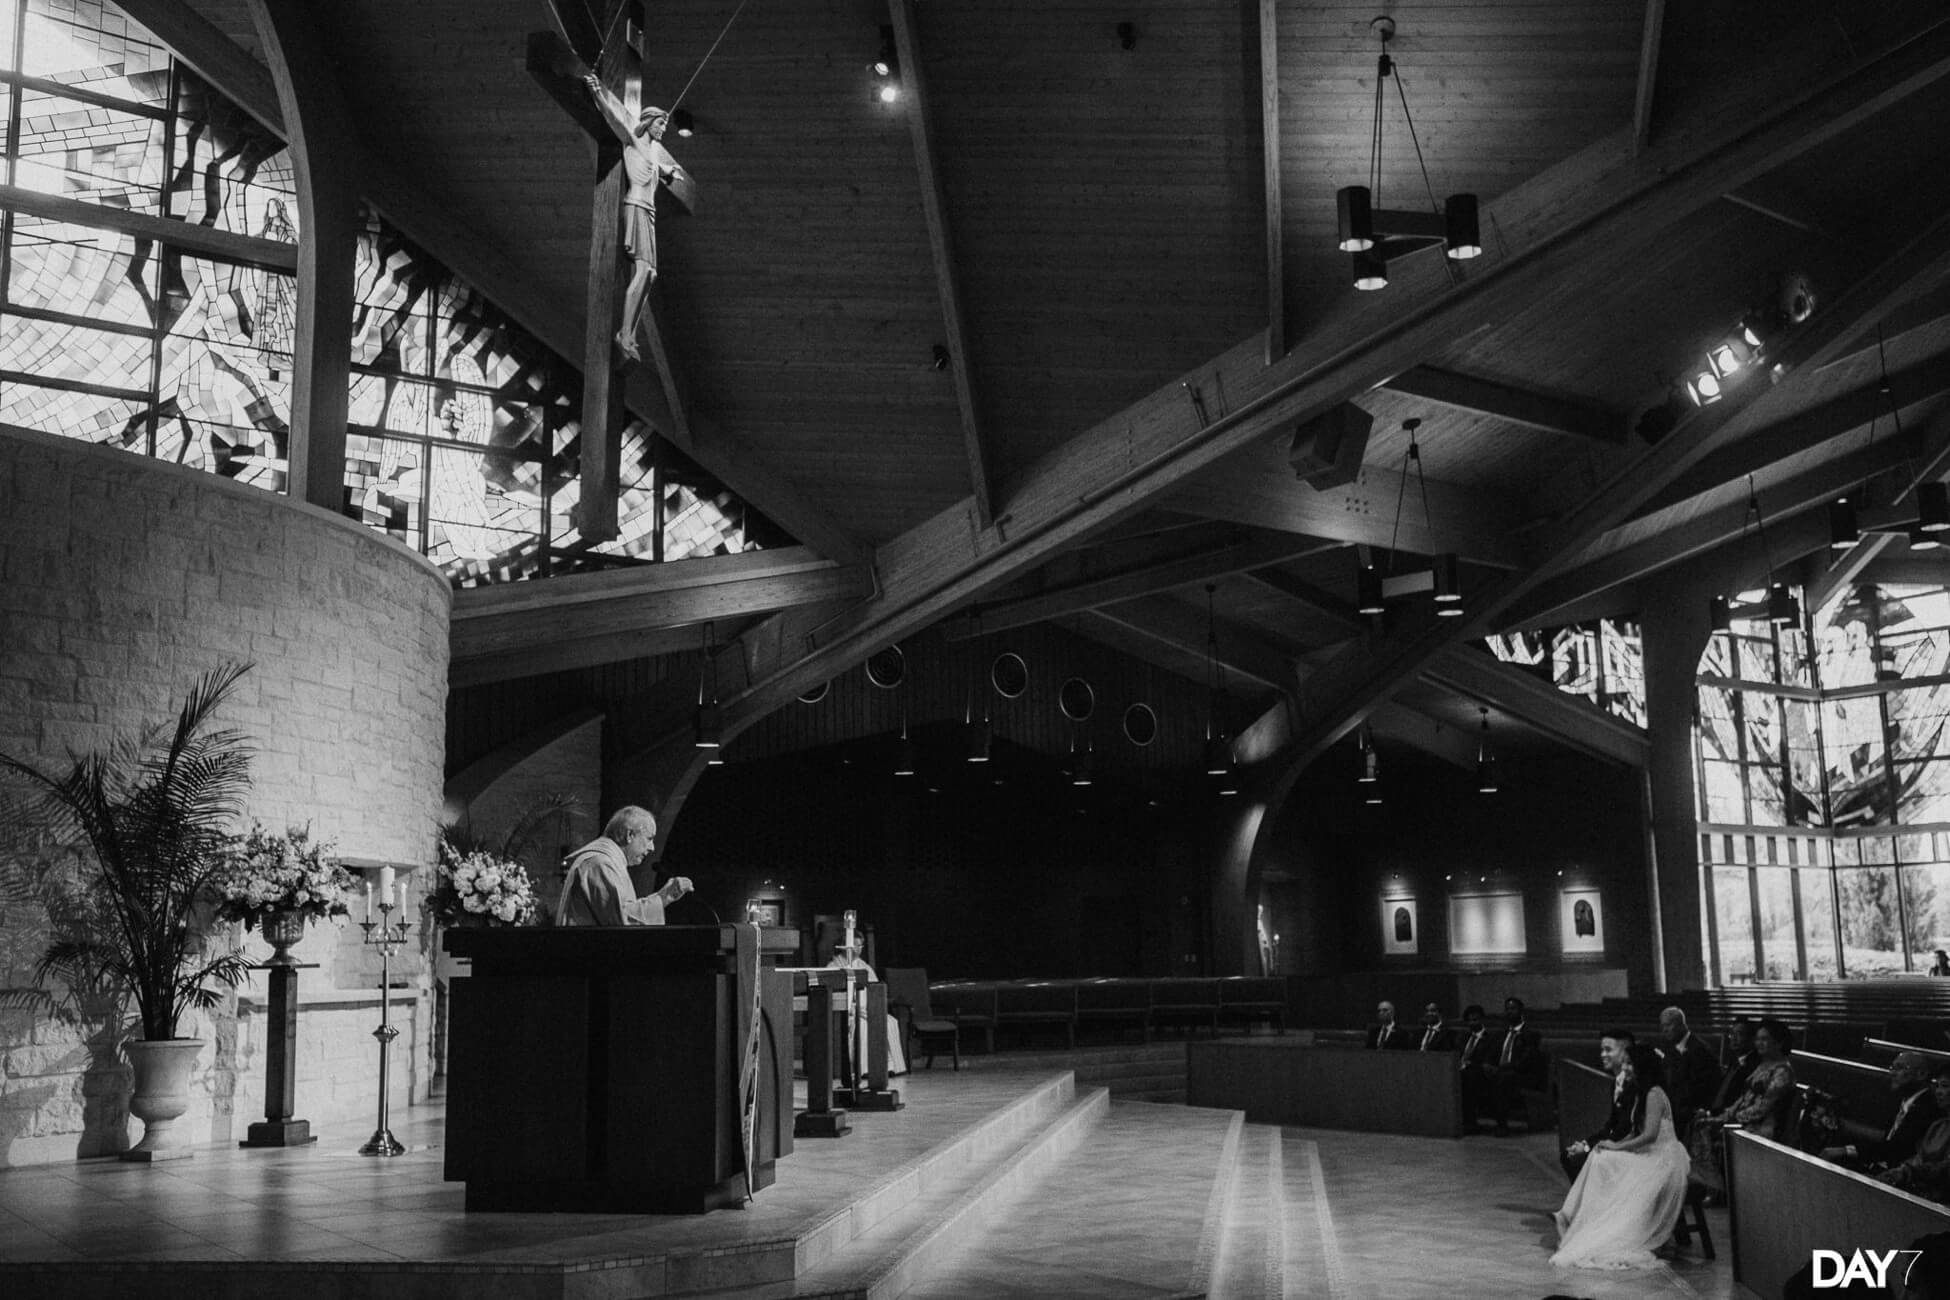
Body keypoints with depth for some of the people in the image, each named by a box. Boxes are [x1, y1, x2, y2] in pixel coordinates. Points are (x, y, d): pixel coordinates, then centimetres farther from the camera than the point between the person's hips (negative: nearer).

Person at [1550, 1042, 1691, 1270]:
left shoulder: (1654, 1094, -15)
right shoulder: (1639, 1093, 16)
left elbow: (1650, 1134, -24)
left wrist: (1617, 1146, -19)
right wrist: (1613, 1144, -2)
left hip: (1663, 1161, -9)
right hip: (1648, 1156, 9)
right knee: (1600, 1159, -10)